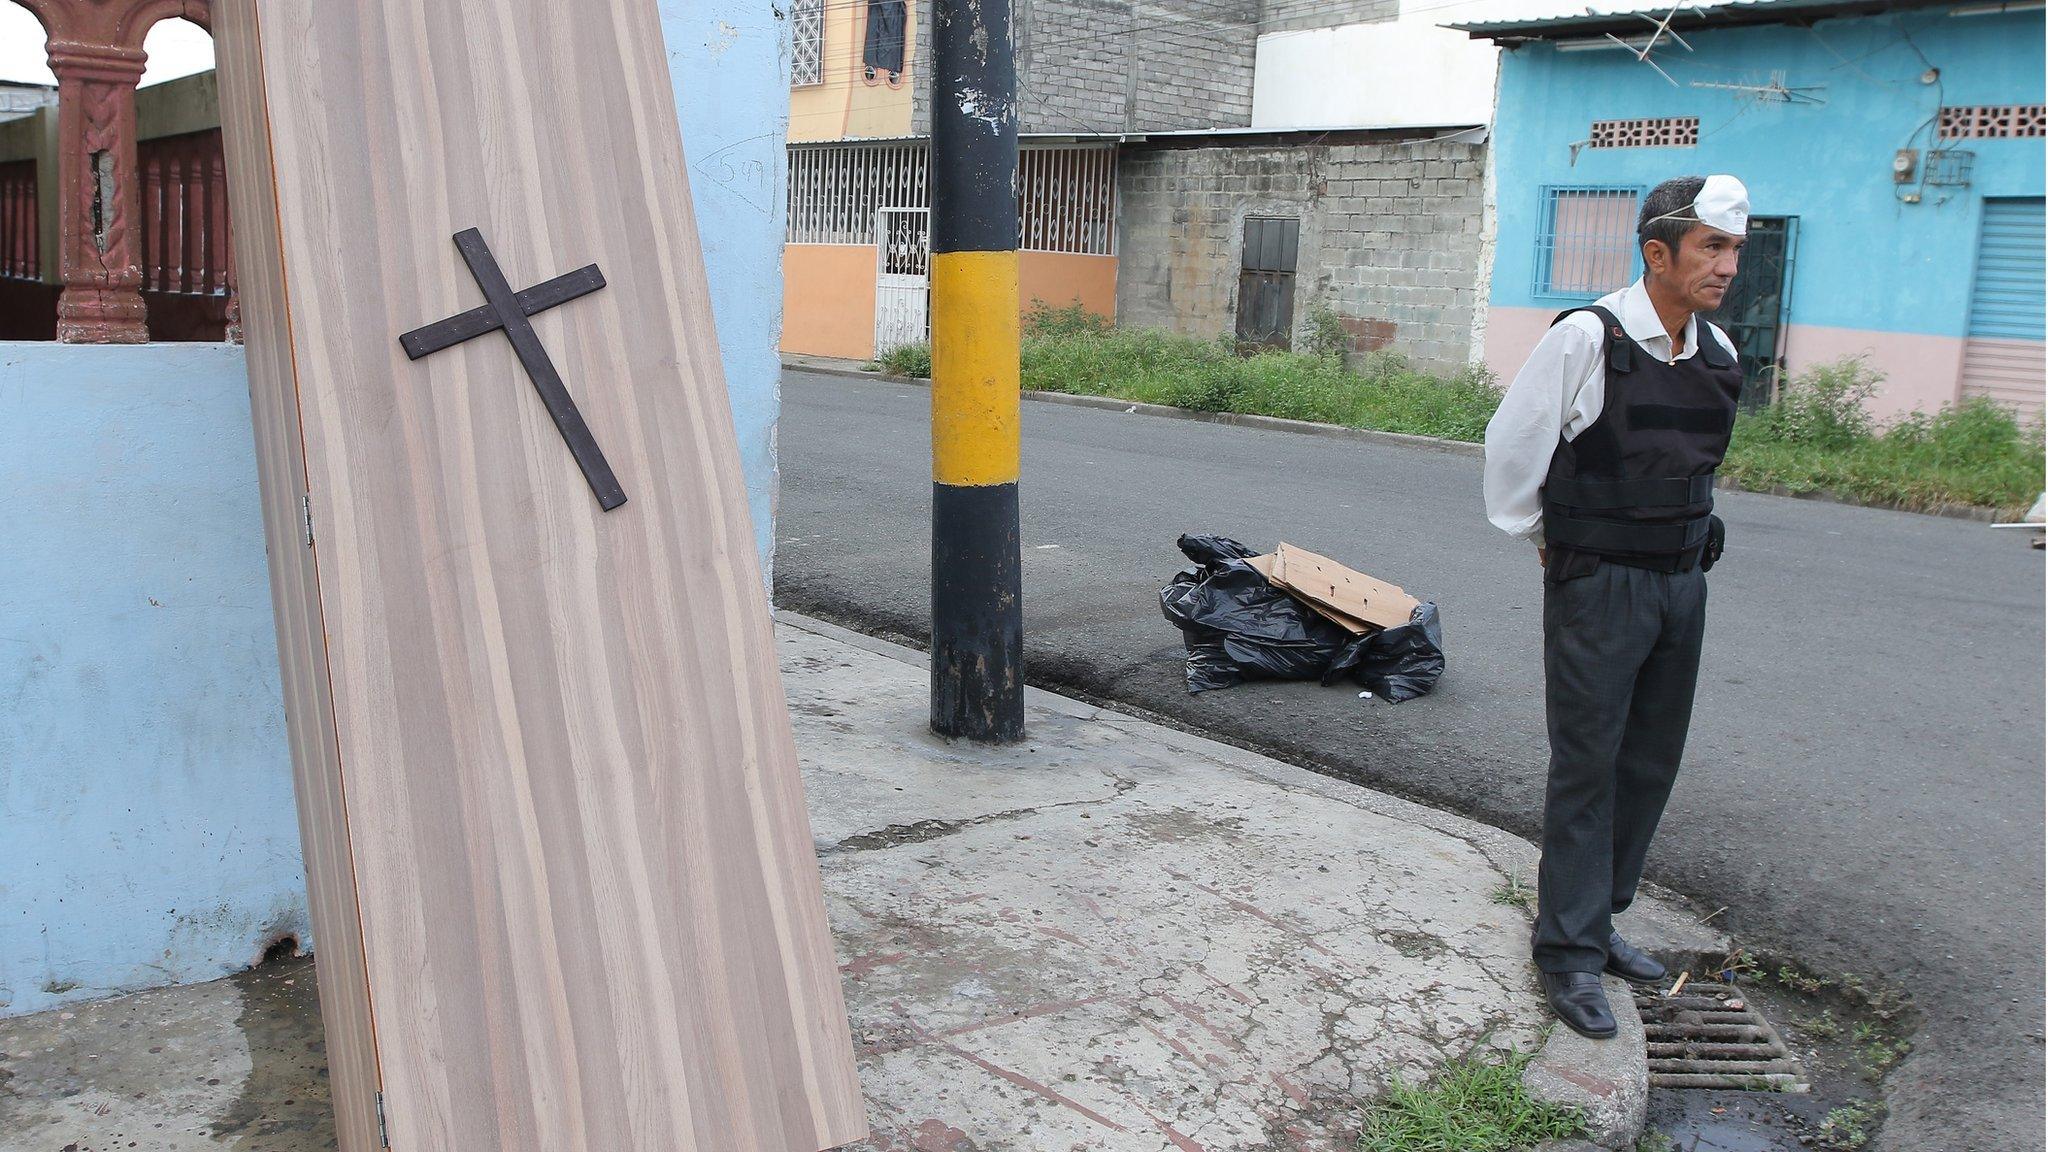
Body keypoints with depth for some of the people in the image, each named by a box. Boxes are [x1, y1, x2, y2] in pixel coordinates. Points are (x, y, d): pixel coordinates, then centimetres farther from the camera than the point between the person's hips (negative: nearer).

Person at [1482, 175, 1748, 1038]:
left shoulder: (1718, 355, 5)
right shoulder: (1586, 340, -15)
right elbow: (1511, 448, -6)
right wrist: (1541, 541, 5)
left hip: (1682, 584, 7)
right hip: (1598, 586, -7)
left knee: (1651, 764, 12)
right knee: (1587, 766, -3)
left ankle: (1597, 918, 28)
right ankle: (1570, 955, 7)